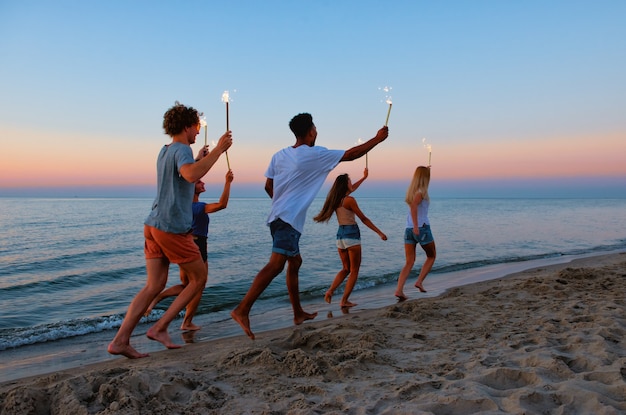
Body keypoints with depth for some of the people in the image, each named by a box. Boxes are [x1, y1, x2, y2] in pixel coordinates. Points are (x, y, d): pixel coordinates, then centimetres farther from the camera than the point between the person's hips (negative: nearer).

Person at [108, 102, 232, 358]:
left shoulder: (165, 151, 19)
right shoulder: (182, 149, -10)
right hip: (173, 228, -9)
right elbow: (191, 175, -33)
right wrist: (218, 149, -27)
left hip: (154, 225, 9)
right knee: (199, 278, 6)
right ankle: (160, 328, 4)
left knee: (154, 285, 8)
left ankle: (120, 340, 5)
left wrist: (199, 158, 39)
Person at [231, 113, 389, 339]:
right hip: (290, 219, -9)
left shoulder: (279, 155, 11)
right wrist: (377, 138, 11)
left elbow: (268, 186, 14)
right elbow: (351, 154, 0)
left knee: (295, 262, 17)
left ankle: (298, 313, 24)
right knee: (276, 264, -15)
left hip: (278, 217, 9)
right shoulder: (316, 154, -5)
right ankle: (242, 310, -23)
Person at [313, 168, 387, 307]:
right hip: (351, 234, -8)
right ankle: (344, 301, 1)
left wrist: (364, 177, 41)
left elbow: (352, 188, 30)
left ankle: (330, 291, 0)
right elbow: (364, 219, -10)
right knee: (354, 270, 4)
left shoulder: (336, 198, 10)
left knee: (346, 269, 18)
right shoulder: (349, 200, -12)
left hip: (340, 234, 8)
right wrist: (380, 233, -4)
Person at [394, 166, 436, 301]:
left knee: (409, 262, 5)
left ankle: (399, 290, -8)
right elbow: (413, 205, -27)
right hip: (422, 228, -6)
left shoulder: (411, 190, 12)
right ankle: (419, 281, 7)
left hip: (409, 229, 6)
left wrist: (425, 170, 40)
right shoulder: (422, 191, -9)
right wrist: (416, 226, -31)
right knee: (431, 256, 17)